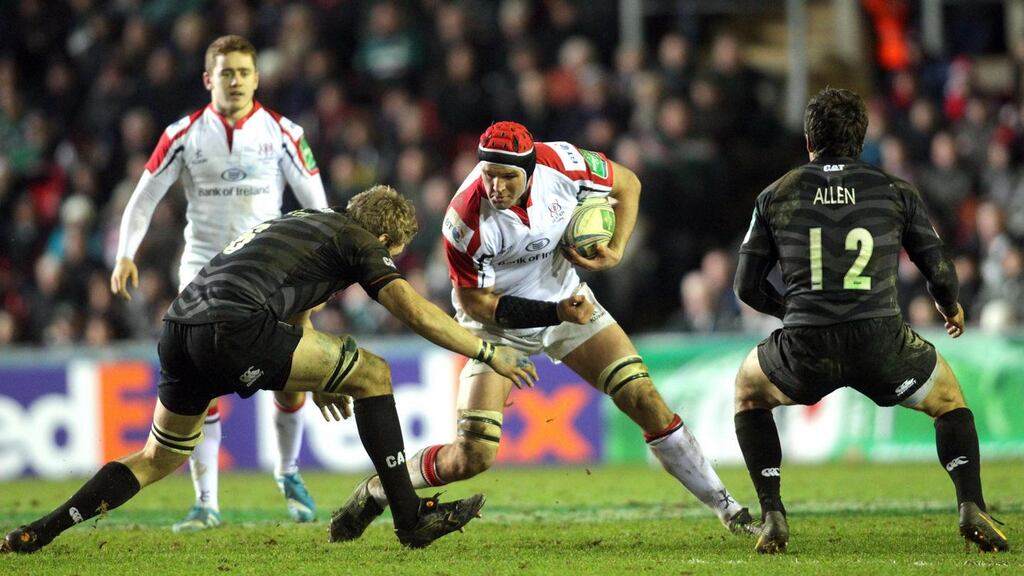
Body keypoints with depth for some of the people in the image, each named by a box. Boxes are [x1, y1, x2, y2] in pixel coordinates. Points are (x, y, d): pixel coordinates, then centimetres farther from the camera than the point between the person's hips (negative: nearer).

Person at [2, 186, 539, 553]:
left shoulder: (305, 223, 35)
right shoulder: (355, 240, 10)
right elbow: (416, 312, 1)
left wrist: (315, 379, 49)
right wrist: (489, 352, 9)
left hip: (179, 329, 8)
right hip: (232, 325, -8)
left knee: (161, 458, 26)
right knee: (372, 373, 3)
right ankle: (411, 517, 2)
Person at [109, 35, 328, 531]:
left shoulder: (280, 133, -1)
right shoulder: (185, 135, -1)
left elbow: (315, 201, 3)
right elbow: (145, 196, 3)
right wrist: (126, 255, -9)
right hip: (204, 269, 0)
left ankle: (288, 472, 26)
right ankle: (206, 503, -5)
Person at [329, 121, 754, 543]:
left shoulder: (559, 163, -23)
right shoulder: (467, 221, -31)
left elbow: (627, 184, -2)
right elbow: (474, 302, -19)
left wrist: (615, 250, -14)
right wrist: (555, 313, -24)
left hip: (567, 301, 4)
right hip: (498, 321, -4)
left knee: (645, 401, -2)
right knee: (472, 457, -13)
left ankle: (727, 509, 10)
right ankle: (374, 492, 11)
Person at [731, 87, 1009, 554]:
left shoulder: (775, 196, 11)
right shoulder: (895, 192, 10)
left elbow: (747, 287, 14)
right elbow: (941, 273, 12)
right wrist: (950, 307, 36)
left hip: (805, 349, 0)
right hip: (880, 341, 0)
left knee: (747, 389, 31)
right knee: (949, 398, 28)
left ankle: (772, 517, 19)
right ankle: (972, 510, 7)